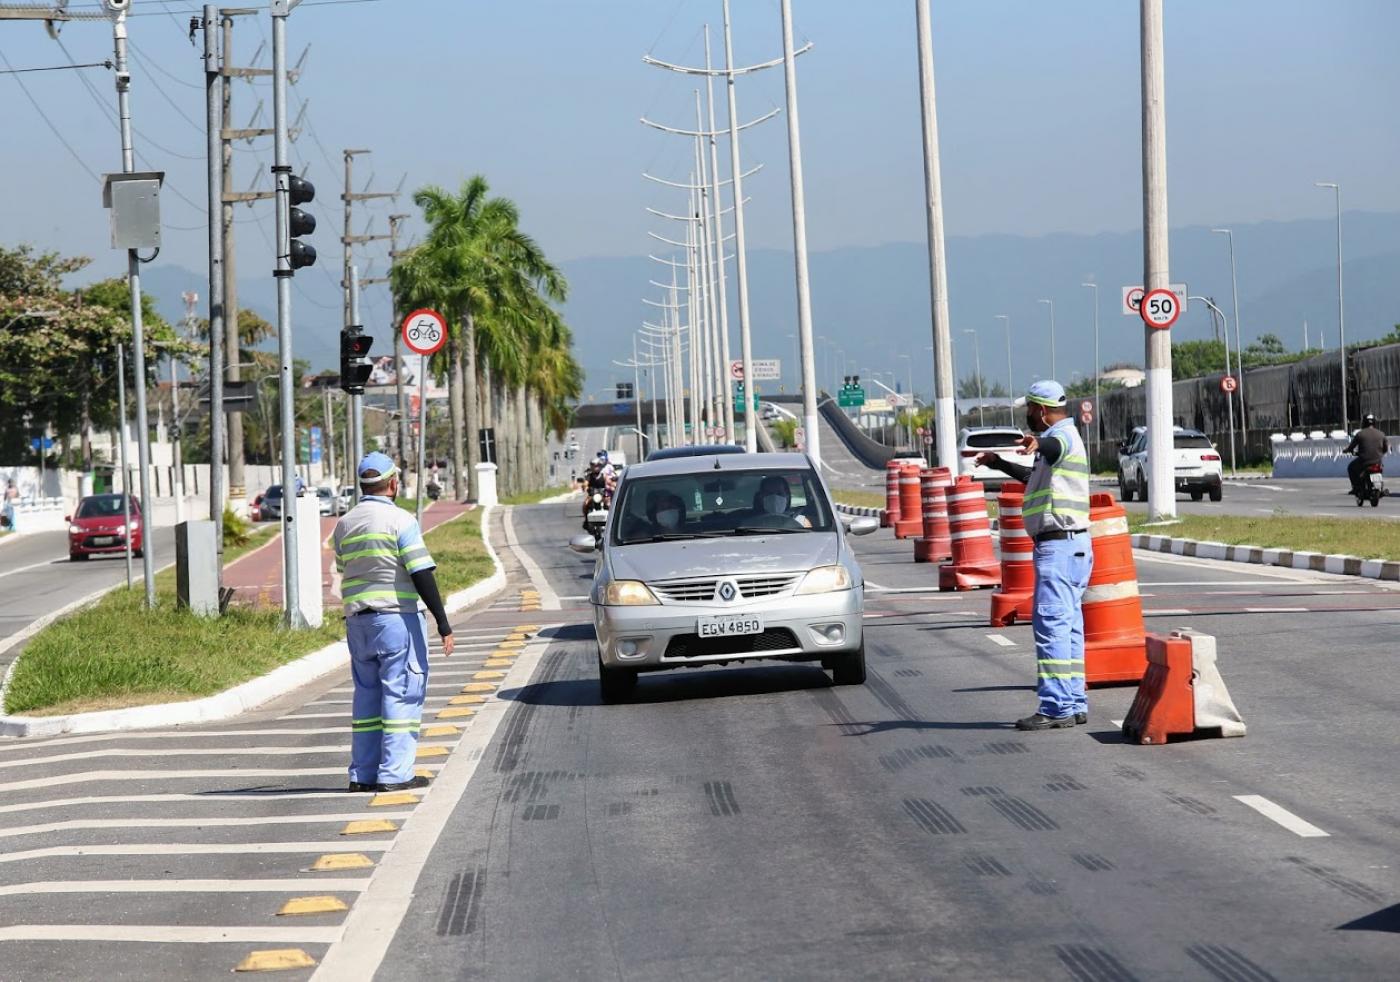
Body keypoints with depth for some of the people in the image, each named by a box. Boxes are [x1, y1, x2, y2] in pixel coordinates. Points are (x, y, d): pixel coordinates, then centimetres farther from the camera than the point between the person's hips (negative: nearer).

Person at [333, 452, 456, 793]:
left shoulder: (343, 525, 10)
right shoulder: (400, 520, -10)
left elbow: (345, 571, 14)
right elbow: (422, 574, -13)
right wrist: (443, 623, -12)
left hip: (357, 620, 6)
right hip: (397, 617, -6)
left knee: (367, 695, 12)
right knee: (402, 693, -2)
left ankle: (362, 774, 12)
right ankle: (394, 773, -7)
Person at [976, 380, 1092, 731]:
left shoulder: (1063, 434, -10)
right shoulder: (1061, 437, 23)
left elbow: (1057, 446, -38)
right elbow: (1035, 477, 43)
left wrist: (1038, 443, -60)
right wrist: (997, 463, 53)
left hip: (1058, 546, -11)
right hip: (1070, 545, 11)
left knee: (1052, 624, -14)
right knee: (1068, 626, 13)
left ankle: (1056, 708, -17)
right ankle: (1075, 704, 17)